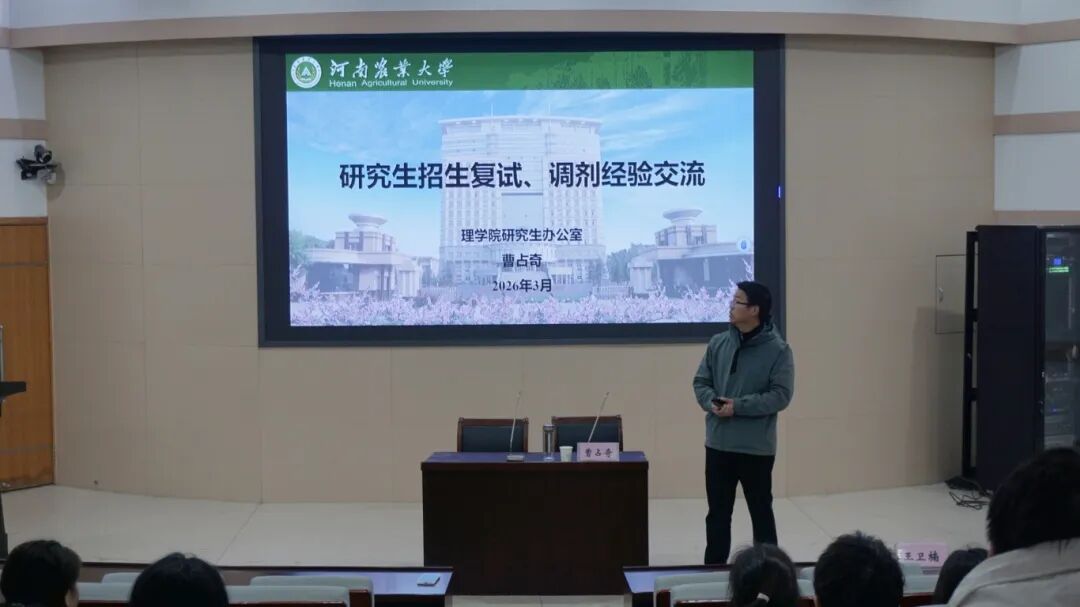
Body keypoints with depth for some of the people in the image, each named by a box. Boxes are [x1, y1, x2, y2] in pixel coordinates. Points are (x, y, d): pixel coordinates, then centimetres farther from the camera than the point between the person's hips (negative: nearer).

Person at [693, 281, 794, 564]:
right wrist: (712, 402, -13)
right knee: (718, 512, 13)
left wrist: (739, 406, -21)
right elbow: (701, 382, 9)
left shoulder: (777, 349, -10)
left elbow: (780, 396, -15)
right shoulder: (718, 343, 4)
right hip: (718, 443, 4)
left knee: (761, 512, 10)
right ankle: (714, 569, 23)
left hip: (756, 447, -4)